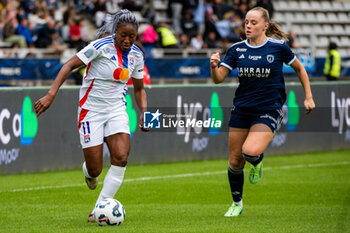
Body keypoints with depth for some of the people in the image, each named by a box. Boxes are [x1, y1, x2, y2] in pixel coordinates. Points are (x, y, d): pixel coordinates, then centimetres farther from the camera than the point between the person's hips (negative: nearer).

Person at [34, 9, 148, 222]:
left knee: (121, 158, -18)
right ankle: (88, 171, 37)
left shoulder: (136, 55, 3)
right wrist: (51, 95, -24)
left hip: (117, 110, 4)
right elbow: (70, 65, -15)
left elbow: (139, 89, 16)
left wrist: (144, 112, -1)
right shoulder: (101, 46, -15)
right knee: (95, 170, -5)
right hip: (91, 110, -4)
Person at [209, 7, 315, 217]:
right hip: (241, 110, 4)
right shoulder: (237, 49, 3)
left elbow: (300, 69, 11)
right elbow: (218, 79, 1)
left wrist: (308, 97, 7)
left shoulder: (278, 47, -4)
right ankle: (237, 203, 26)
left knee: (250, 151, -27)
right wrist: (214, 66, -21)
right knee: (235, 161, 4)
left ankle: (258, 161, 11)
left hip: (269, 111, -3)